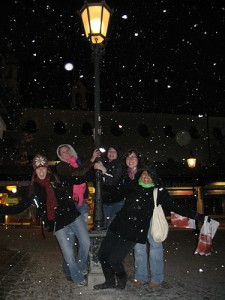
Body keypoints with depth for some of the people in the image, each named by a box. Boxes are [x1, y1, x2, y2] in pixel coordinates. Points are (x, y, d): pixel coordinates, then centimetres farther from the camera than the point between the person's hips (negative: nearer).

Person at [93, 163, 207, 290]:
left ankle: (122, 279, 24)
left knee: (114, 259, -9)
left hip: (134, 232, -4)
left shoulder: (158, 192, -1)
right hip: (118, 226, 4)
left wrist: (197, 216, -3)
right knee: (103, 255, 6)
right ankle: (110, 281, 32)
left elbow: (175, 207, 0)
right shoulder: (132, 186, 6)